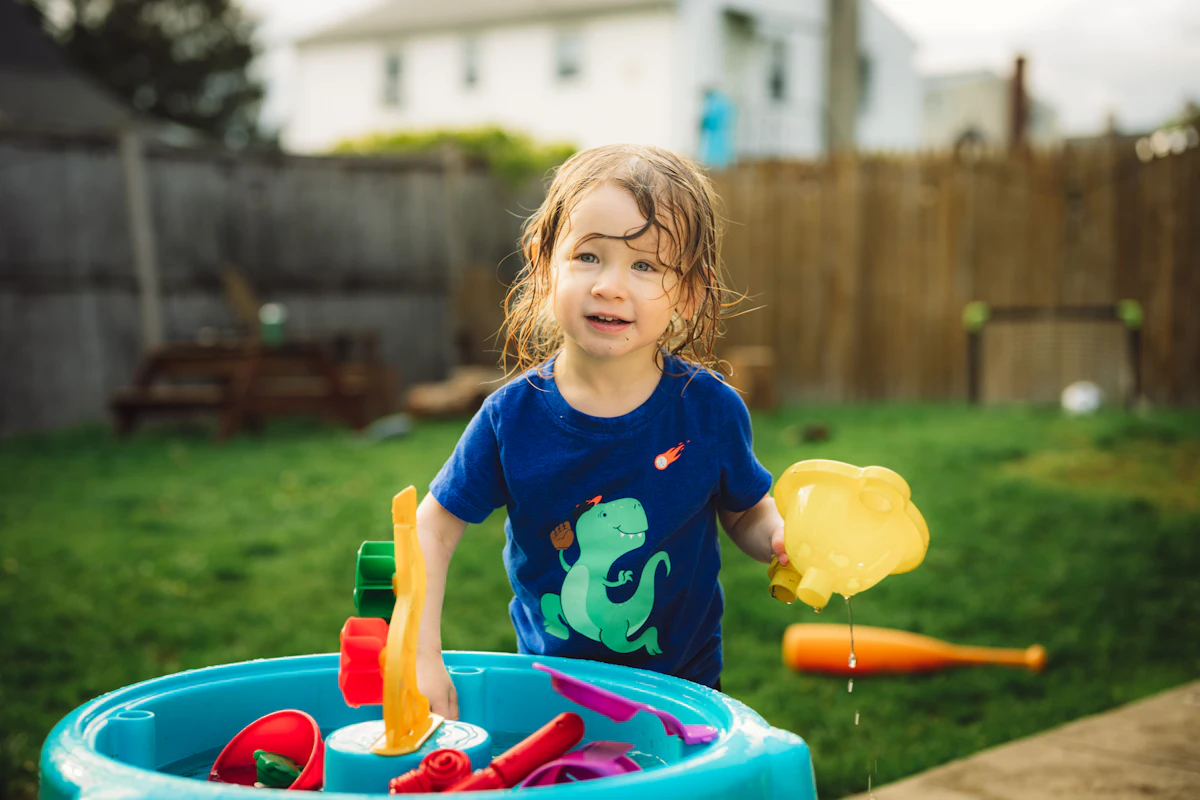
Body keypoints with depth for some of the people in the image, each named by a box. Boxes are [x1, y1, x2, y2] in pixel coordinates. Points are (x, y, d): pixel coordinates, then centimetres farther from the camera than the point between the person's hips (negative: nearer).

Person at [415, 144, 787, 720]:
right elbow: (434, 528, -7)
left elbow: (746, 513, 2)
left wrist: (780, 536, -21)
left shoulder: (710, 409, -15)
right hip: (548, 681, 0)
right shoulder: (512, 416, -16)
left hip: (680, 685, 0)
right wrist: (423, 658, -15)